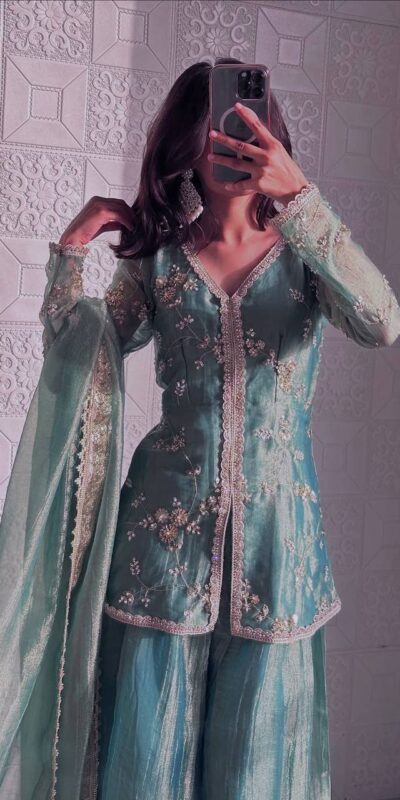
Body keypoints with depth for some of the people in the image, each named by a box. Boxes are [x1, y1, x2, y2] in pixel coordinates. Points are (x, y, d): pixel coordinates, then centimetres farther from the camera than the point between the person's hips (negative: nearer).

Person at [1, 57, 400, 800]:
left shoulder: (302, 254, 3)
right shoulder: (156, 258, 6)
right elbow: (72, 360, 5)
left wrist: (300, 197, -24)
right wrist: (70, 251, -5)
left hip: (277, 527, 0)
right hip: (166, 526, 1)